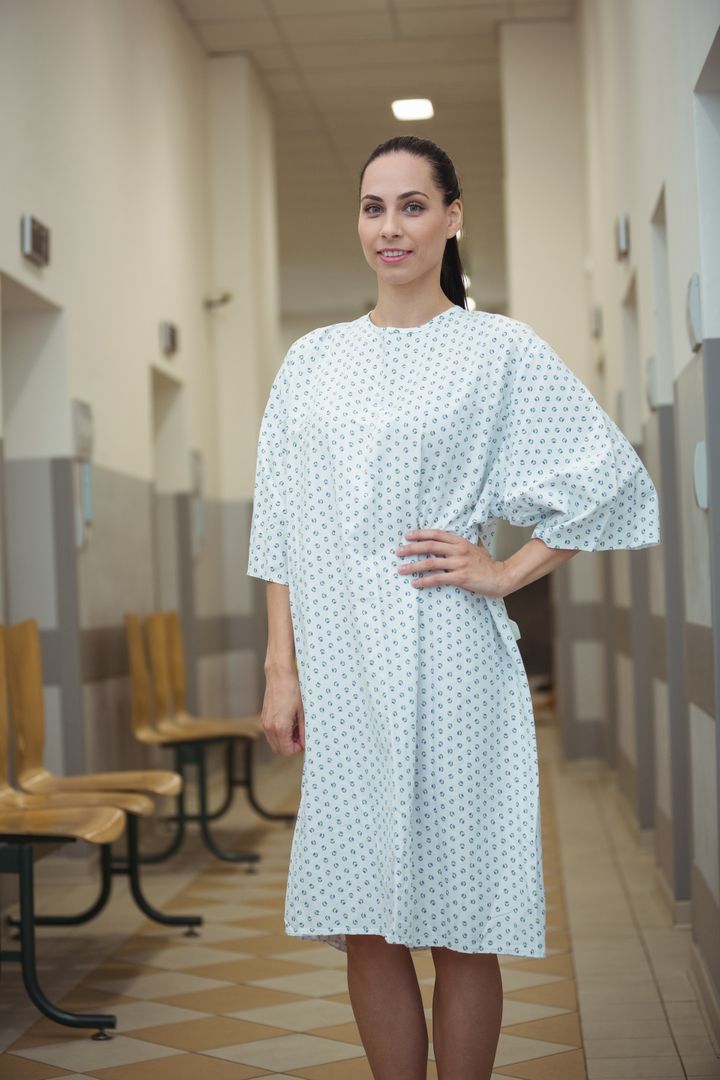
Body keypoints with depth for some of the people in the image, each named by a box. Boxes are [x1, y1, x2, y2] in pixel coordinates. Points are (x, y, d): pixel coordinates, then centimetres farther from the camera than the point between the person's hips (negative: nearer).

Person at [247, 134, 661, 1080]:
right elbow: (286, 528, 11)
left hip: (444, 658, -3)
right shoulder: (314, 360, 13)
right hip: (339, 657, 4)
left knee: (458, 927, 1)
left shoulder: (498, 349, 3)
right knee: (364, 925, 6)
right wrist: (282, 668, 4)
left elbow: (612, 481, 1)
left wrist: (504, 573, -5)